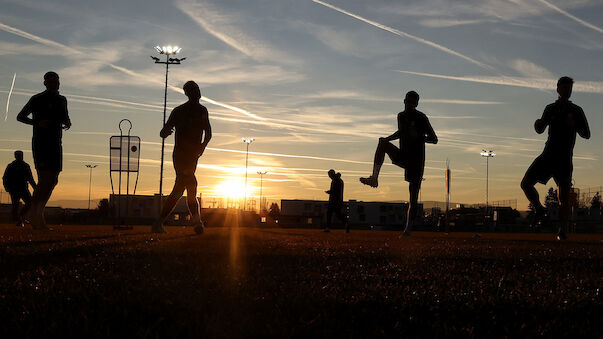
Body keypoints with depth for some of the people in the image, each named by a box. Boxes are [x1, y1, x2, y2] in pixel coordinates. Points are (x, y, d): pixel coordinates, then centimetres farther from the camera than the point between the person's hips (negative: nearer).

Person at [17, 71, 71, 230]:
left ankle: (38, 214, 13)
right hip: (41, 144, -7)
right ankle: (34, 214, -10)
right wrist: (37, 123, -16)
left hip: (56, 144, 7)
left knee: (53, 180, 5)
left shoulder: (62, 100, 15)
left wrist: (67, 123, 6)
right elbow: (20, 116, 0)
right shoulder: (37, 99, -3)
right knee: (45, 179, -16)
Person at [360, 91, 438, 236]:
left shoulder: (421, 118, -8)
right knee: (383, 142, -20)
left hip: (417, 161, -5)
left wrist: (419, 137, -27)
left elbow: (434, 139, -10)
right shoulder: (401, 116, 8)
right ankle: (374, 178, -31)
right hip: (403, 156, 5)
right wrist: (388, 138, 9)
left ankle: (408, 228, 0)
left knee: (413, 196, -6)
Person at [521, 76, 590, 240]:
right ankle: (540, 209, 13)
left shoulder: (576, 111, 8)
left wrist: (574, 125, -13)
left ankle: (562, 231, -5)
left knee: (563, 197, -9)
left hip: (564, 159, -3)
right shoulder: (550, 108, 15)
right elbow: (540, 130, 11)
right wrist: (538, 124, -14)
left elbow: (587, 135, 7)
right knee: (526, 183, -8)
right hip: (548, 155, 3)